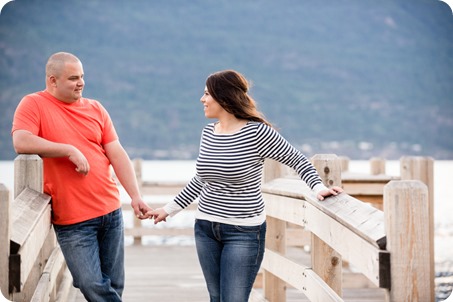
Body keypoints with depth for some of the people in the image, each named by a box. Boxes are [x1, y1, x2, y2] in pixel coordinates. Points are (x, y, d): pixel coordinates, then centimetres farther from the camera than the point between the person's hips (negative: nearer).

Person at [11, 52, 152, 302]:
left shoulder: (95, 108, 11)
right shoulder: (33, 104, -2)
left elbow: (117, 154, 8)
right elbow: (21, 142, -19)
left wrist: (135, 196, -1)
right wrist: (70, 150, -18)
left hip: (110, 211, 4)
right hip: (71, 220, -4)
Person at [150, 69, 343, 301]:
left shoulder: (257, 132, -13)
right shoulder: (208, 132, 6)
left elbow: (297, 161, -7)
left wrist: (318, 187, -24)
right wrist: (170, 209, 23)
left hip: (244, 232, -6)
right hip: (206, 229, 6)